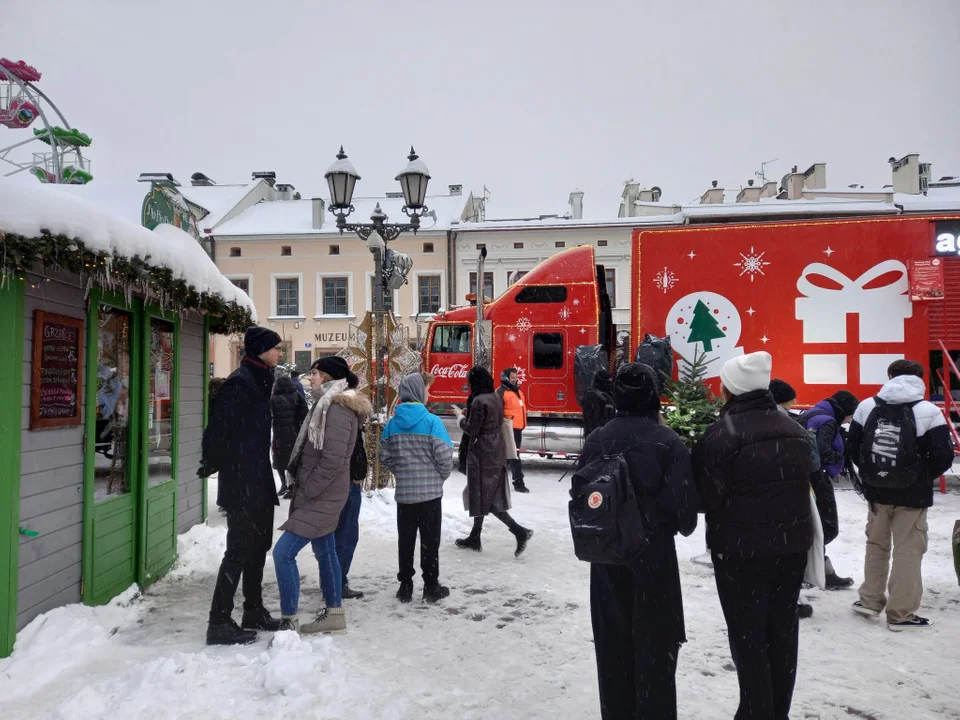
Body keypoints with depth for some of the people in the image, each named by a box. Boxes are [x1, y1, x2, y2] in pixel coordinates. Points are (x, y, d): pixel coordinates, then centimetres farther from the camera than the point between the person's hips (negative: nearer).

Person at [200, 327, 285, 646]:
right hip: (241, 484, -10)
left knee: (257, 547, 16)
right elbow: (218, 428, -21)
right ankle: (219, 623, 5)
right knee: (239, 551, -4)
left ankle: (254, 612, 29)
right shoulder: (239, 383, -16)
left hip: (258, 482, 10)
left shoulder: (259, 381, 14)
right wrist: (211, 463, -10)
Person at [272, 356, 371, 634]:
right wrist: (303, 487, 14)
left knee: (283, 552, -10)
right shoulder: (328, 405, 13)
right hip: (322, 495, 10)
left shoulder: (337, 409, -18)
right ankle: (333, 614, 28)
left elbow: (333, 459, -24)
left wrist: (307, 490, -17)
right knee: (325, 552, 17)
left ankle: (289, 621, -2)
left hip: (321, 496, -10)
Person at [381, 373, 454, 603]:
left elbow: (385, 457, 5)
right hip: (430, 491, -4)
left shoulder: (392, 423, 1)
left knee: (406, 539, 12)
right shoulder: (431, 421, -13)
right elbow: (444, 456, -14)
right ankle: (431, 587, 15)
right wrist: (441, 476, 5)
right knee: (430, 540, 7)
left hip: (403, 492, 4)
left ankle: (405, 587, 20)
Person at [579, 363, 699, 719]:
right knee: (654, 639, 9)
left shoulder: (597, 439, -2)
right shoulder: (668, 441, -12)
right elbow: (683, 499, -13)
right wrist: (684, 526, 8)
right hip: (654, 550, -3)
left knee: (612, 637, 15)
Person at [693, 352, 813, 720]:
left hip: (741, 550, -7)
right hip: (792, 545, 7)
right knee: (782, 632, 17)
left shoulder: (721, 433, -17)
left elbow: (706, 496, -18)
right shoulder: (795, 430, 7)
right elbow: (805, 487, 16)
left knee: (749, 637, 4)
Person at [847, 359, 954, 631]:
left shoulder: (867, 406, 0)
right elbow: (943, 456, -12)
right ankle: (901, 614, 9)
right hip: (912, 494, -4)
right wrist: (924, 477, 7)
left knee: (876, 544, 19)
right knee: (908, 551, 4)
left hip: (876, 490, 4)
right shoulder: (930, 412, -11)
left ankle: (870, 600, 26)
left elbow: (853, 447, 4)